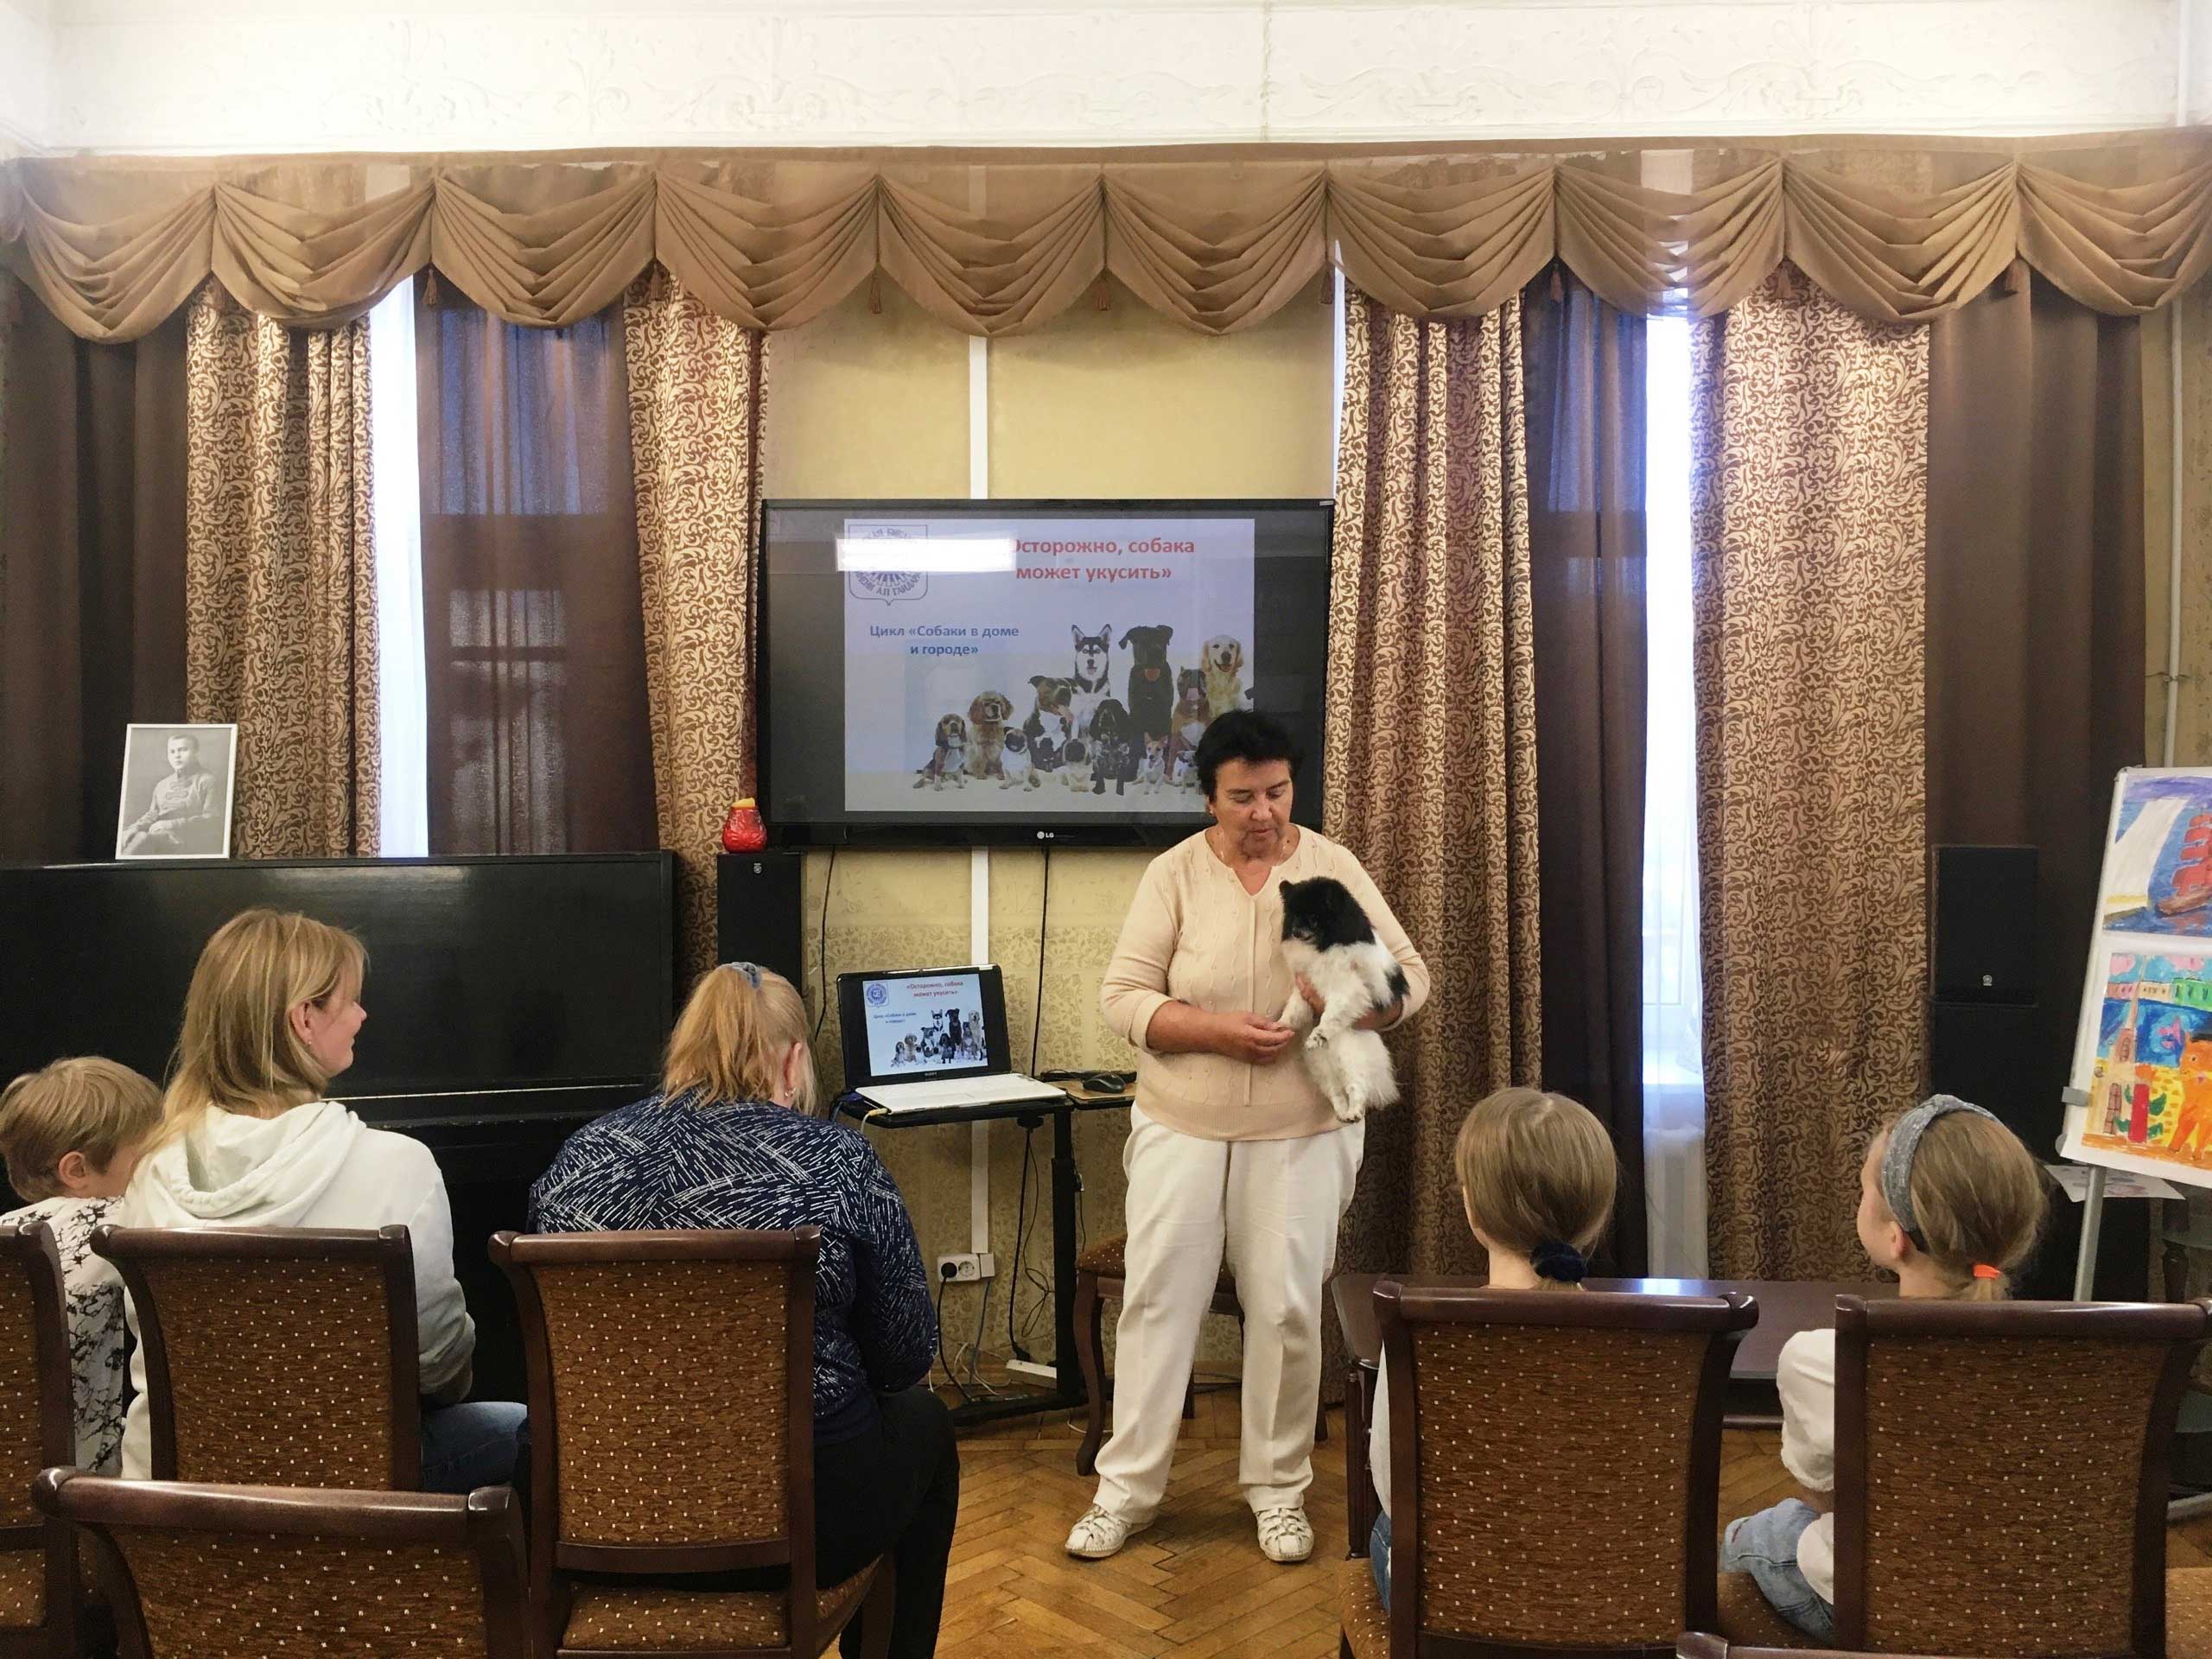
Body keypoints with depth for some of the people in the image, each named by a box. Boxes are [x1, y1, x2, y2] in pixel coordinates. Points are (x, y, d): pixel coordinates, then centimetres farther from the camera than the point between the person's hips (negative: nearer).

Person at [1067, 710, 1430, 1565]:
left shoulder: (1333, 865, -2)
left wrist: (1368, 1006, -22)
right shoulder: (1173, 873, -5)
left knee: (1286, 1310, 4)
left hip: (1301, 1132, 1)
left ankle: (1278, 1487, 23)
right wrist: (1216, 1031, -23)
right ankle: (1127, 1487, 17)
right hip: (1182, 1127, 0)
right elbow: (1122, 997, -9)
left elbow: (1410, 973, 0)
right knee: (1157, 1300, 3)